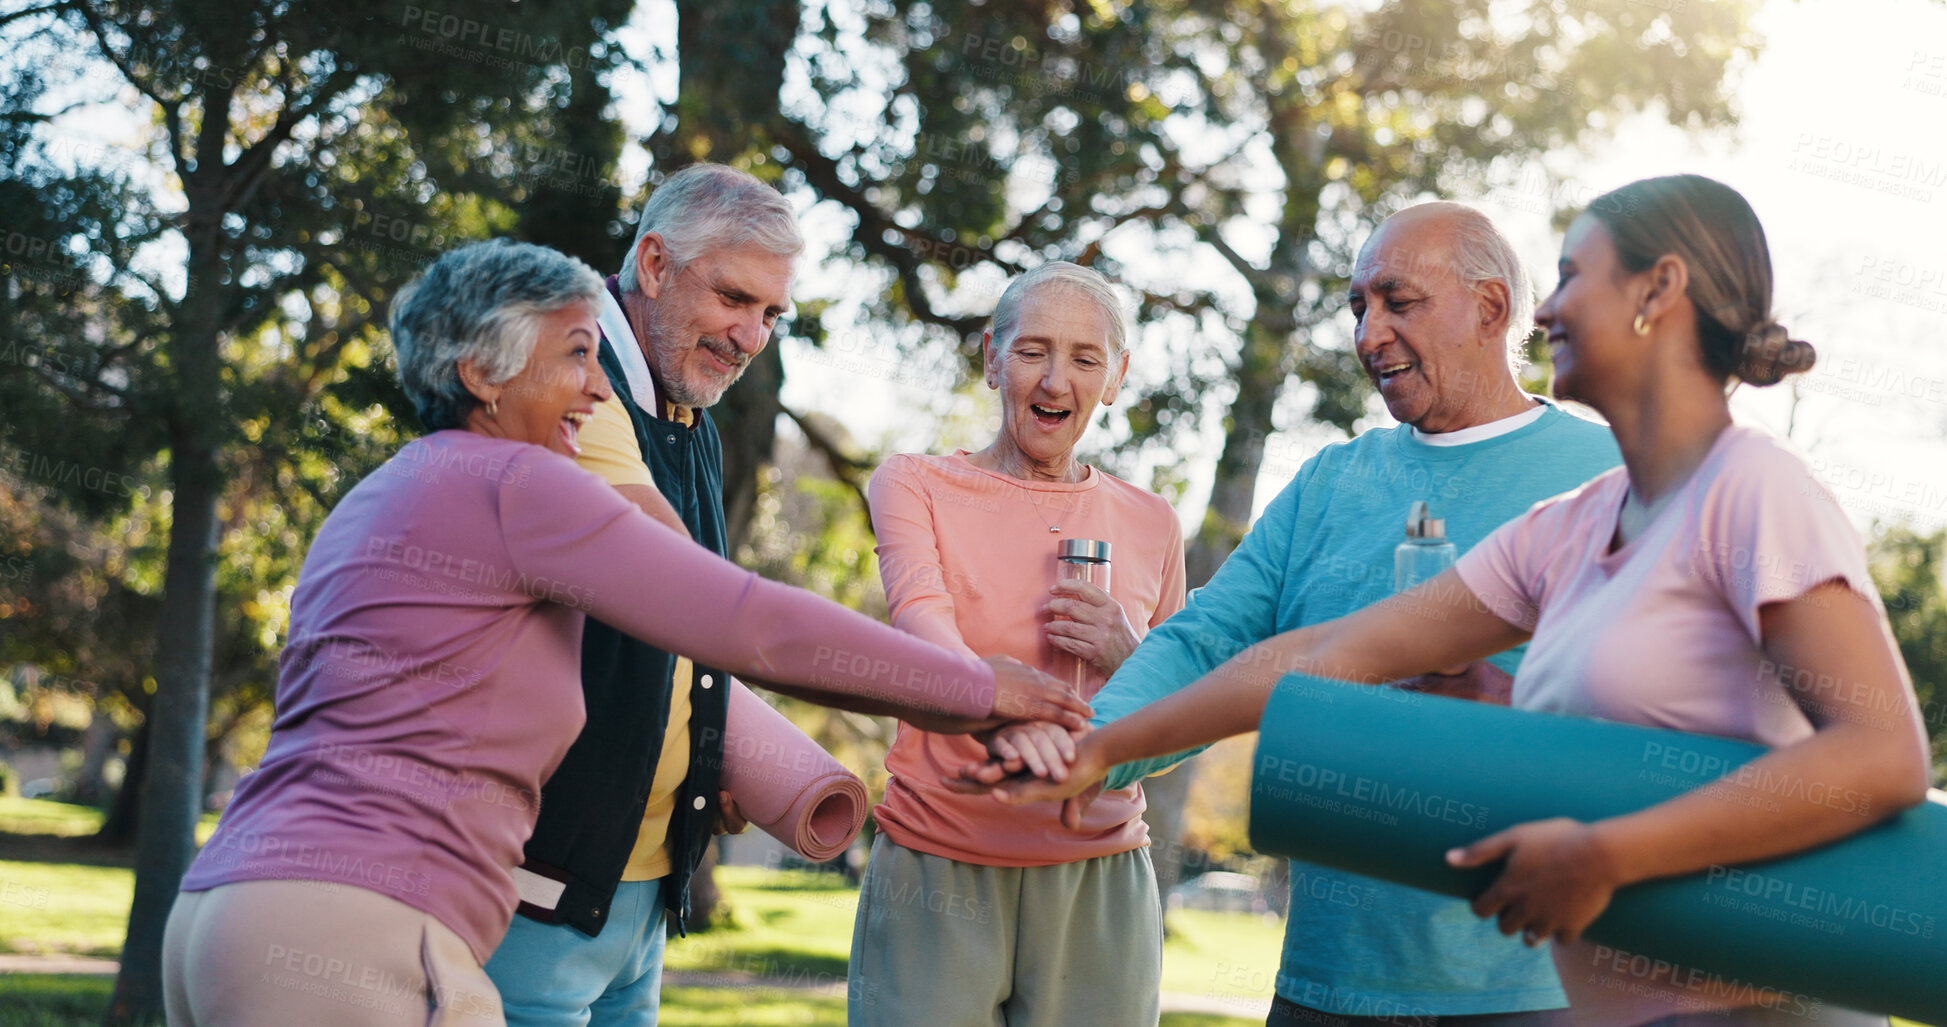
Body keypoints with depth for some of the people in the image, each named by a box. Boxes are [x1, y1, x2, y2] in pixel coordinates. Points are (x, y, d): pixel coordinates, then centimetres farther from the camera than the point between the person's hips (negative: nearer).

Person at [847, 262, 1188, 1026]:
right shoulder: (915, 486, 3)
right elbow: (921, 620, -18)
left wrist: (1129, 661, -5)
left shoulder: (1150, 524, 10)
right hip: (938, 874, -2)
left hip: (1100, 882, 2)